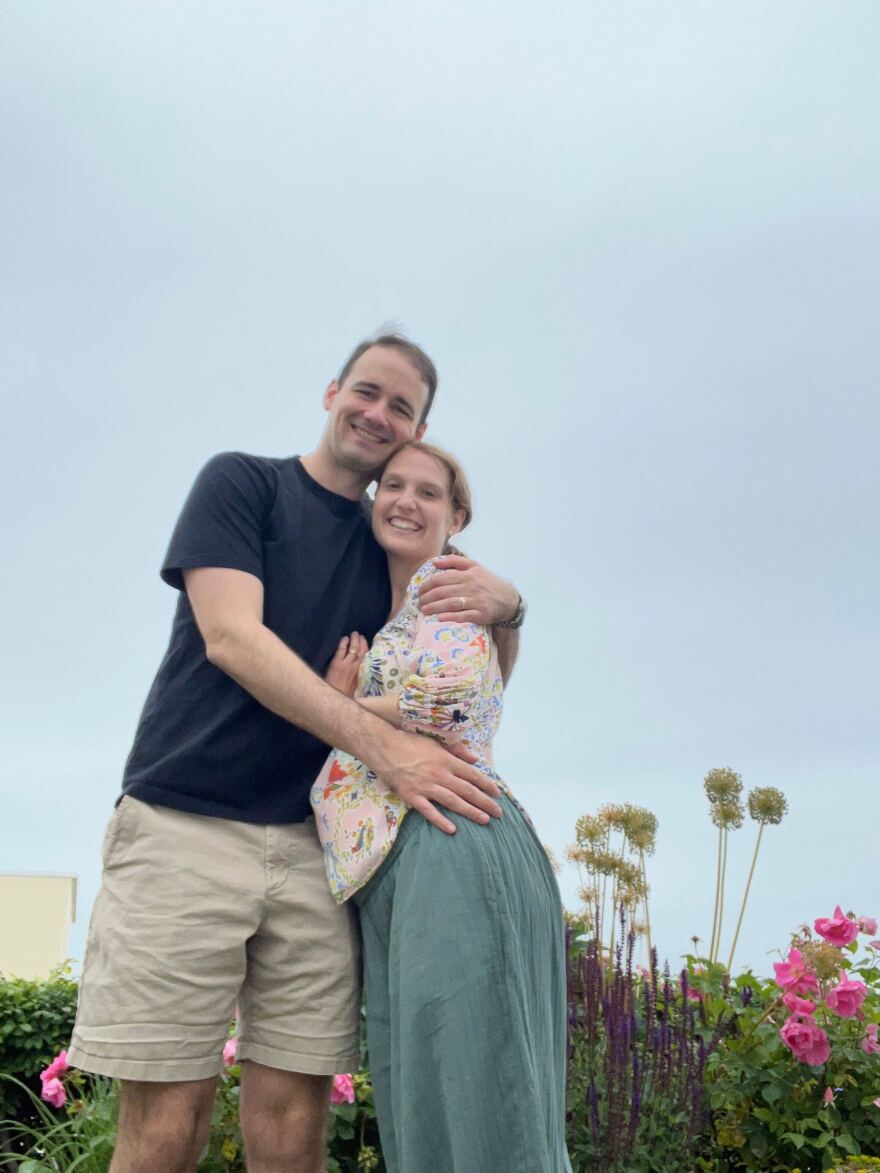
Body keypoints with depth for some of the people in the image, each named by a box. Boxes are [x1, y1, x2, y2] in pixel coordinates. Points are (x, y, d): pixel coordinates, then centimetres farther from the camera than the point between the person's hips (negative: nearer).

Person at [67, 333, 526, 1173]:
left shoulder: (388, 552, 17)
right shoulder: (240, 481, 4)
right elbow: (229, 636, -11)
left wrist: (505, 605, -5)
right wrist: (382, 746, -18)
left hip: (311, 846, 4)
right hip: (186, 824, -3)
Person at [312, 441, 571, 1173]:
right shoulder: (385, 619, 26)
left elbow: (447, 698, -17)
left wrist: (340, 706, -1)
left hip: (453, 855, -9)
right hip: (400, 869, 9)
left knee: (467, 1094, -7)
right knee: (421, 1095, 11)